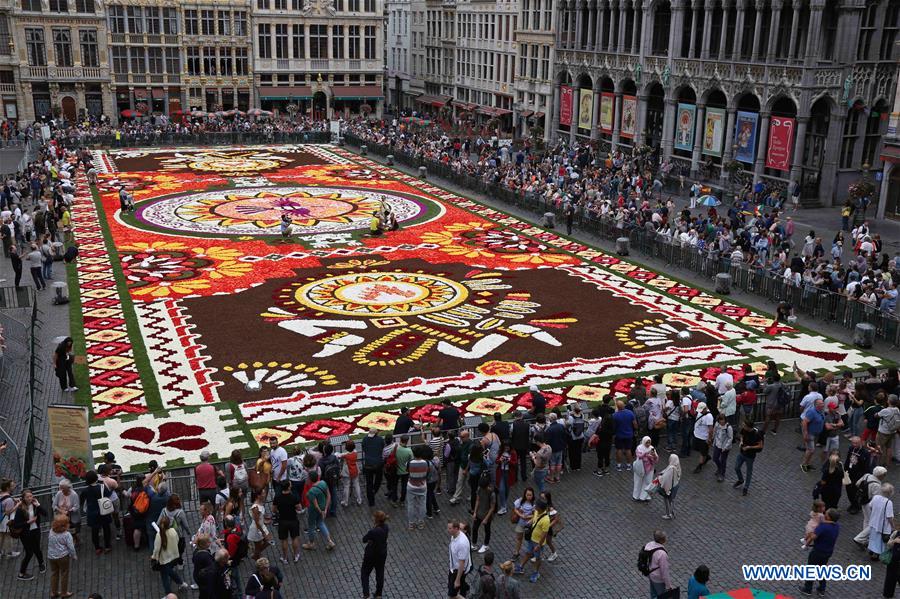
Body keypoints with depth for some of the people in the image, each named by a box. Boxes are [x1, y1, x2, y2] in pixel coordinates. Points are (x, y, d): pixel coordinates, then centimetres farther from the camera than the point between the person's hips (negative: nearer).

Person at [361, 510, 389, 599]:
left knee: (365, 573, 17)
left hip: (372, 555, -6)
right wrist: (371, 539, -9)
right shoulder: (385, 526, -12)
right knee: (380, 573, 22)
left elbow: (364, 539, -17)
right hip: (383, 553, 6)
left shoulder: (373, 531, -34)